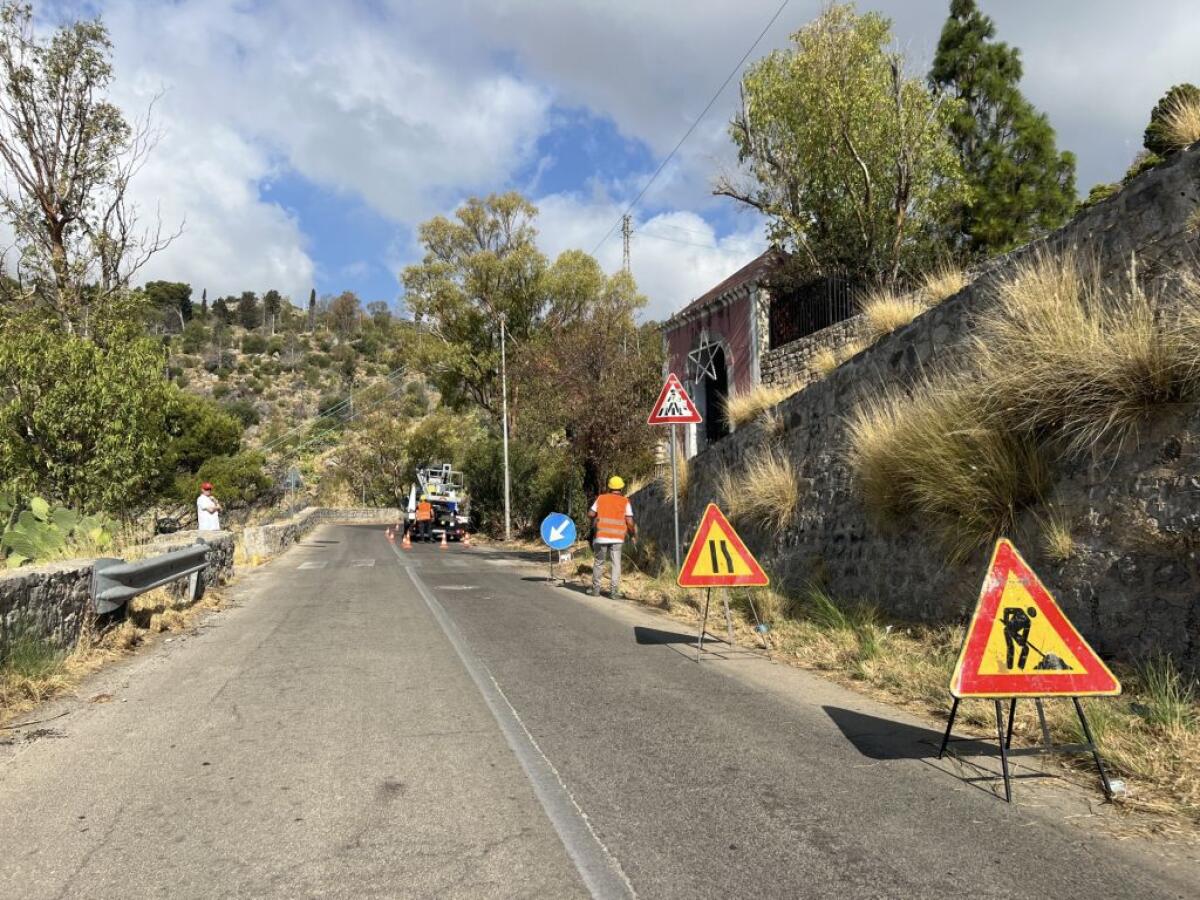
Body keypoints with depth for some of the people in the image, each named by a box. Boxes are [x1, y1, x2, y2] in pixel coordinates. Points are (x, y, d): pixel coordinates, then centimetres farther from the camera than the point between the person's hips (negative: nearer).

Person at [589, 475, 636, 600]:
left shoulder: (601, 498, 5)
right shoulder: (625, 502, 2)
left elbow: (590, 514, 2)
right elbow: (630, 522, -2)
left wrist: (596, 520, 23)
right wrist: (633, 534, 13)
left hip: (601, 536, 1)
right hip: (617, 538, -1)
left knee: (598, 563, 14)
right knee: (616, 564, 5)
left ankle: (595, 589, 18)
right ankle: (614, 592, -2)